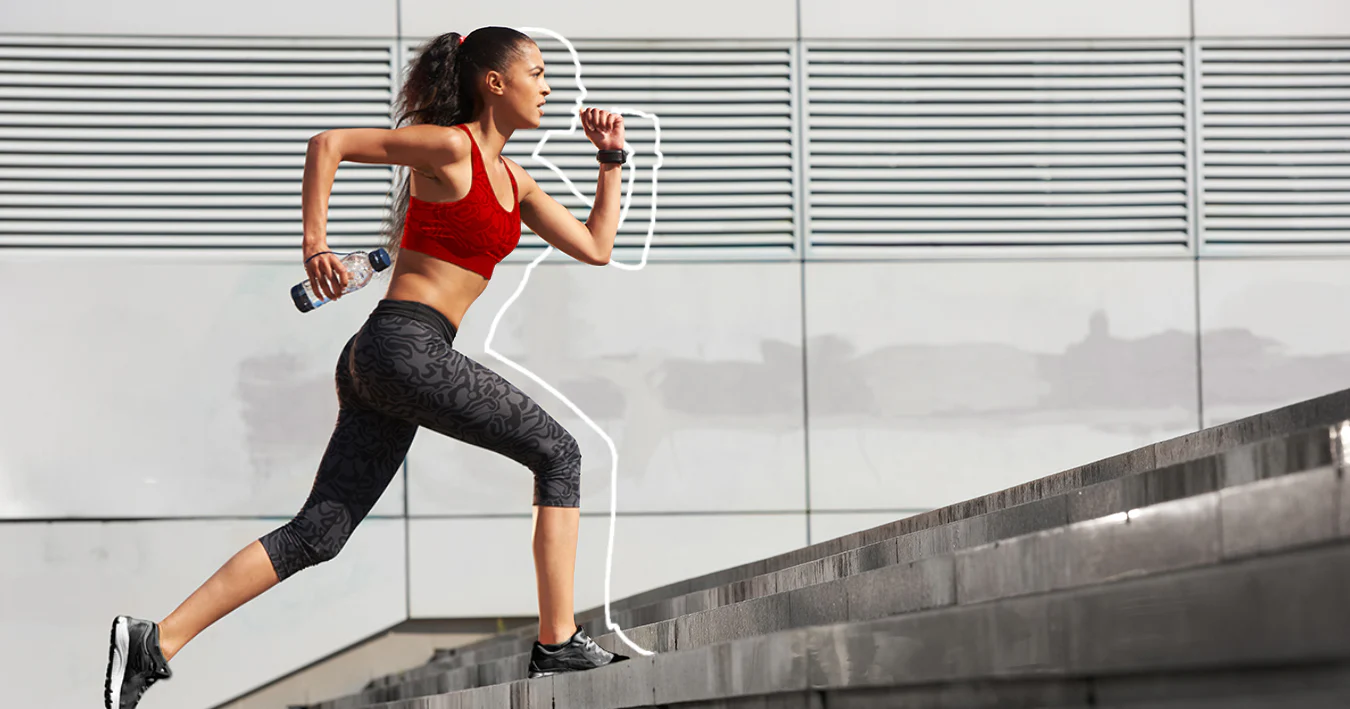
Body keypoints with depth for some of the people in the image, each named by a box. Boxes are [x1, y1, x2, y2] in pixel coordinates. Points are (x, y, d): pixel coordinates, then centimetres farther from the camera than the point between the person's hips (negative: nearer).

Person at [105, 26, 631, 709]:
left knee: (317, 533, 1)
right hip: (407, 345, -9)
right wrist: (315, 245, -14)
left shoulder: (512, 180, 21)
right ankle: (558, 642, 0)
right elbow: (328, 143, -8)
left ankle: (155, 641, -4)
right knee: (557, 452, -1)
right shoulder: (448, 146, -5)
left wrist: (611, 156, 20)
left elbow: (595, 247, 24)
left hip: (376, 365, 9)